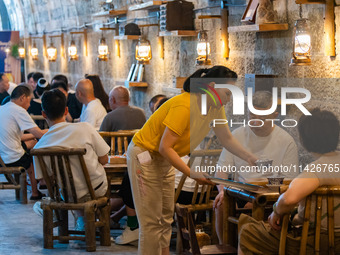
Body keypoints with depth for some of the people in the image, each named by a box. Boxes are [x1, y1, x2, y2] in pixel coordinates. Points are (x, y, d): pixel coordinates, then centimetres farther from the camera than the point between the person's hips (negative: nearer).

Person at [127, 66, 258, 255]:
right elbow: (165, 147, -30)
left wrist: (250, 158, -5)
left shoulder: (215, 108, -4)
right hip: (145, 157, -9)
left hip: (165, 159, 9)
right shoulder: (184, 106, -31)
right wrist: (193, 174, -33)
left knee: (166, 218, 10)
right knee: (152, 221, -7)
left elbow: (227, 138, 8)